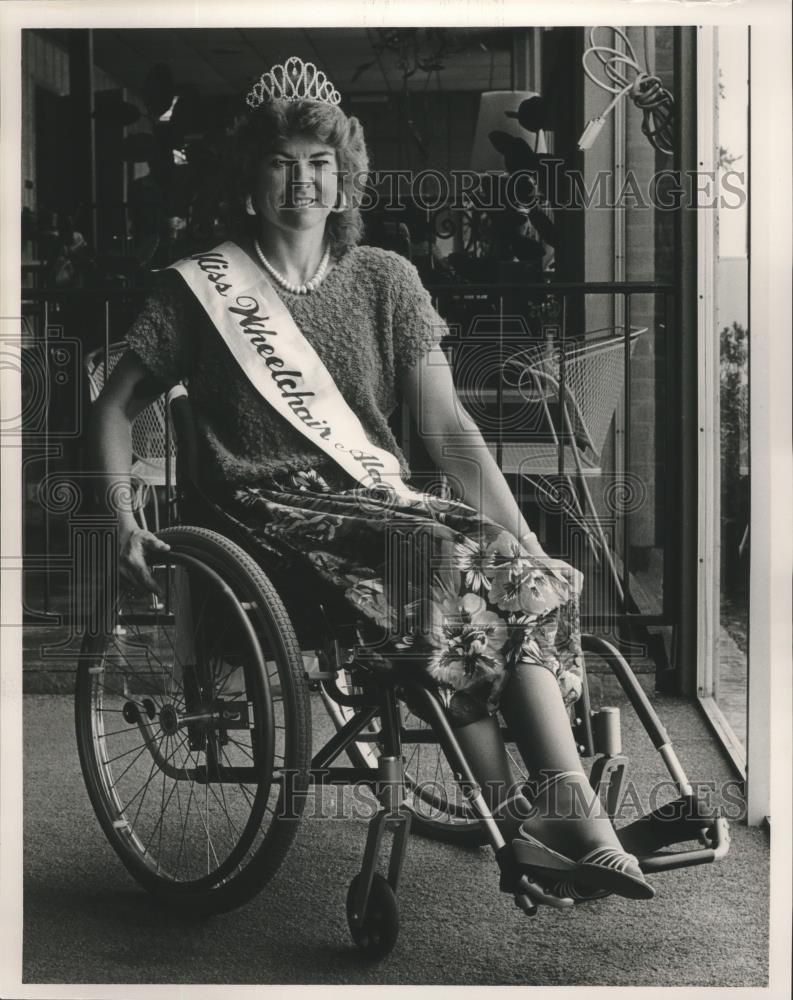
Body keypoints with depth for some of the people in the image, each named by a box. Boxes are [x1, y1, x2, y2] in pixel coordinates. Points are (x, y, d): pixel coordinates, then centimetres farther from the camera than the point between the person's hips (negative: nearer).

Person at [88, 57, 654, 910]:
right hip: (275, 513, -4)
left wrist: (527, 542, -4)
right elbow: (116, 406, 10)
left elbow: (447, 428, 6)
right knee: (447, 561, -32)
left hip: (381, 498, 4)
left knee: (520, 573, -26)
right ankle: (513, 823, -27)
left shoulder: (385, 280, 12)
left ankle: (568, 817, -33)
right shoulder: (201, 288, 5)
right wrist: (120, 518, -7)